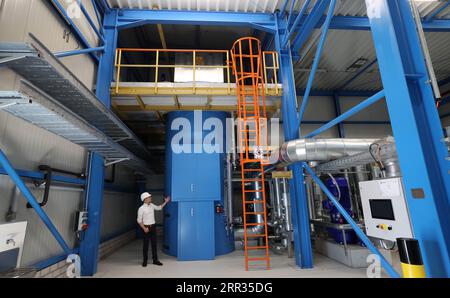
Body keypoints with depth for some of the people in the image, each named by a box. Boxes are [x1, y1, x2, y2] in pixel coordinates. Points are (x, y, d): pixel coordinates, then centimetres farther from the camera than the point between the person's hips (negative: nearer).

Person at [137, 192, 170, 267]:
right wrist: (144, 228, -18)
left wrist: (165, 202, 12)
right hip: (146, 228, -5)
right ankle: (145, 261, 21)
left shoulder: (152, 205, 4)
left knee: (154, 244, 10)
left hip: (153, 227, 5)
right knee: (146, 244, 5)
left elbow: (159, 208, 20)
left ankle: (155, 260, 20)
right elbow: (139, 220, -10)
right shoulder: (141, 209, -13)